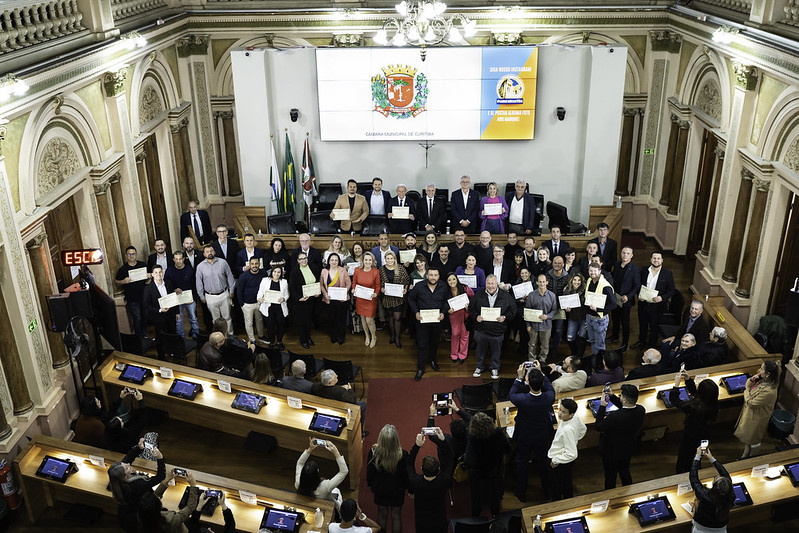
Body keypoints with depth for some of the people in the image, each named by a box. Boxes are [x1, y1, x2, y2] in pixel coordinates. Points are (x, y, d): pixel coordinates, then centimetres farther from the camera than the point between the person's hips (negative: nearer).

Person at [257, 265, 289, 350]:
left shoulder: (284, 282, 7)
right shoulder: (265, 280, 3)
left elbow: (287, 294, 8)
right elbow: (260, 292, 1)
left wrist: (283, 299, -14)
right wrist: (259, 299, -20)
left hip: (280, 308, 1)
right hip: (269, 308, -1)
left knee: (281, 324, 3)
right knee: (270, 325, 2)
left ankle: (279, 342, 27)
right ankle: (271, 342, 23)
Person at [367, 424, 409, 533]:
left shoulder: (374, 452, -29)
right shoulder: (403, 455, -33)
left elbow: (369, 472, -11)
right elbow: (406, 474, -16)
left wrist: (370, 483, 9)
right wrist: (408, 487, 4)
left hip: (379, 490, 1)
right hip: (397, 491, -1)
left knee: (382, 514, 25)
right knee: (396, 516, 23)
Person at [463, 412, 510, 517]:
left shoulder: (472, 438, -36)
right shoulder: (498, 432, -28)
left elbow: (469, 462, -34)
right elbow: (508, 449, -13)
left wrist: (464, 457, -14)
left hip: (478, 475, -2)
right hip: (496, 472, 2)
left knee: (477, 497, 28)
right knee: (495, 493, 32)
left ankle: (475, 517, 51)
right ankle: (495, 514, 55)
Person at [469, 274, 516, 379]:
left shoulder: (506, 296, -5)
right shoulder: (478, 295, -3)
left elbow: (513, 310, 1)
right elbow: (471, 308, 5)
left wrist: (505, 317, -15)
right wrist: (476, 316, -13)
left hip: (497, 331, -1)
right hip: (481, 330, 1)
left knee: (496, 351, 15)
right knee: (481, 350, 16)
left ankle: (495, 368, 35)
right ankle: (480, 367, 37)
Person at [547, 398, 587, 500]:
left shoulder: (567, 430, -38)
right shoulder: (575, 418, -13)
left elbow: (572, 454, -35)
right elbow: (583, 429, 11)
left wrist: (555, 460, -24)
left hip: (561, 463, -9)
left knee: (557, 489, 15)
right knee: (567, 485, 29)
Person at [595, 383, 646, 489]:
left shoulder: (614, 417, -40)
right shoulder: (641, 410, -21)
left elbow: (598, 426, -23)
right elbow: (626, 408, 1)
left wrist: (602, 406, -21)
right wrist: (612, 396, -3)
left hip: (611, 452, -6)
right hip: (628, 449, 6)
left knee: (610, 476, 19)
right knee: (625, 472, 30)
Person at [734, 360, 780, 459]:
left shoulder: (768, 391, -37)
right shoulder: (763, 380, -11)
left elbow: (751, 403, -29)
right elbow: (748, 386, 6)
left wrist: (746, 392, -12)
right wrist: (752, 379, -15)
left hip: (756, 418, -8)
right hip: (750, 414, 8)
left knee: (754, 440, 16)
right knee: (748, 436, 27)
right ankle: (745, 456, 47)